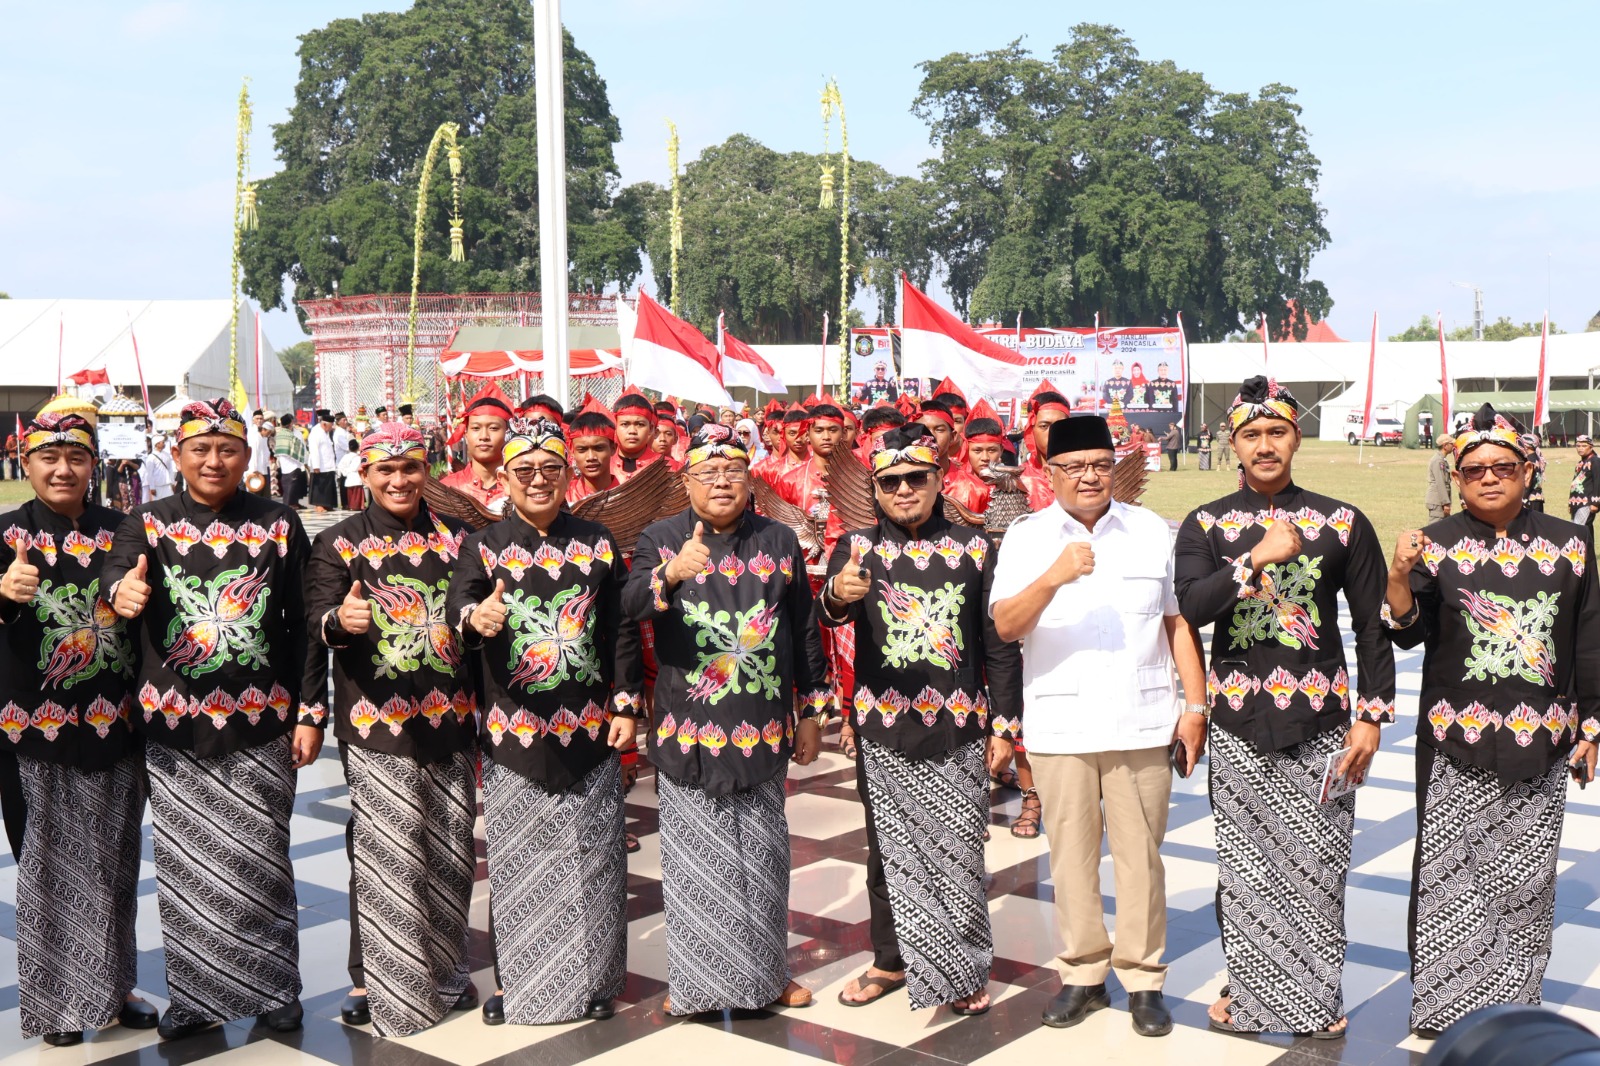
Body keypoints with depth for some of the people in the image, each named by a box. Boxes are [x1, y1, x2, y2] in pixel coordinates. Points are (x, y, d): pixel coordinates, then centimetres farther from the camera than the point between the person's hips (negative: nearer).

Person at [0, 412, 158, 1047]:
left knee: (115, 859, 11)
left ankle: (111, 986, 25)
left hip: (116, 721, 3)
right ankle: (53, 999, 18)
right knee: (52, 860, 4)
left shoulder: (119, 530, 6)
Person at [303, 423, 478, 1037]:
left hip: (449, 717, 3)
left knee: (450, 851, 9)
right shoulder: (338, 543, 3)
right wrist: (340, 622, -31)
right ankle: (379, 982, 8)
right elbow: (316, 618, -10)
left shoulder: (455, 537, 12)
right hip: (375, 724, -3)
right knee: (386, 855, -4)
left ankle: (445, 970, 25)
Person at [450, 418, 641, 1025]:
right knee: (517, 861, 4)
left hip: (589, 727, 2)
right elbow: (456, 607, -16)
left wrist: (626, 705, 3)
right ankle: (515, 981, 18)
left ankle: (592, 978, 21)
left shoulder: (598, 545, 7)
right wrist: (475, 617, -40)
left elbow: (621, 631, 9)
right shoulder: (483, 547, 1)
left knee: (592, 856, 8)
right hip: (512, 733, -2)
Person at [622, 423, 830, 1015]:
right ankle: (693, 978, 17)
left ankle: (767, 972, 25)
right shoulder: (660, 538, 0)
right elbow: (629, 605, -19)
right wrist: (672, 574, -38)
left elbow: (805, 631, 12)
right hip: (689, 730, -2)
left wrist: (811, 712, 12)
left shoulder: (779, 540, 8)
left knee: (762, 854, 10)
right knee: (694, 856, 4)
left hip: (764, 731, 2)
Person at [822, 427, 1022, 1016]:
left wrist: (1003, 724, 1)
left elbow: (1000, 645, 5)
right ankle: (891, 961, 29)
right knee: (889, 852, 12)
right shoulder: (858, 547, 1)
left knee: (959, 854, 5)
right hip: (884, 729, 1)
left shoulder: (974, 548, 2)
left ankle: (965, 971, 22)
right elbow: (831, 611, -20)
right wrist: (838, 594, -43)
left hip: (958, 729, 0)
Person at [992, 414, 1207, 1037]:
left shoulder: (1152, 531, 7)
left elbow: (1179, 623, 9)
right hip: (1058, 726, 0)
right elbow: (1005, 627, -8)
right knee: (1070, 855, 7)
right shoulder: (1026, 536, 3)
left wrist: (1196, 706, 4)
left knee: (1140, 854, 3)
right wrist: (1055, 576, -23)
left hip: (1141, 722, 0)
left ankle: (1143, 977, 17)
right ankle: (1083, 972, 21)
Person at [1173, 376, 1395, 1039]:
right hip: (1238, 720, 1)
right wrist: (1258, 559, -20)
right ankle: (1249, 988, 24)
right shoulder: (1206, 524, 3)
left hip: (1320, 717, 0)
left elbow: (1373, 625, 5)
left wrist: (1372, 716, 0)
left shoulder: (1342, 523, 2)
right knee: (1244, 862, 8)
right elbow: (1190, 606, -13)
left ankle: (1318, 996, 21)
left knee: (1317, 865, 4)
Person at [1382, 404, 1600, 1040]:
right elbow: (1408, 634, -7)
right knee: (1449, 871, 3)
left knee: (1526, 874, 7)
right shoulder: (1437, 544, -1)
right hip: (1457, 745, -1)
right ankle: (1445, 1003, 16)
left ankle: (1515, 1002, 22)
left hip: (1541, 744, 2)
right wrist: (1400, 575, -25)